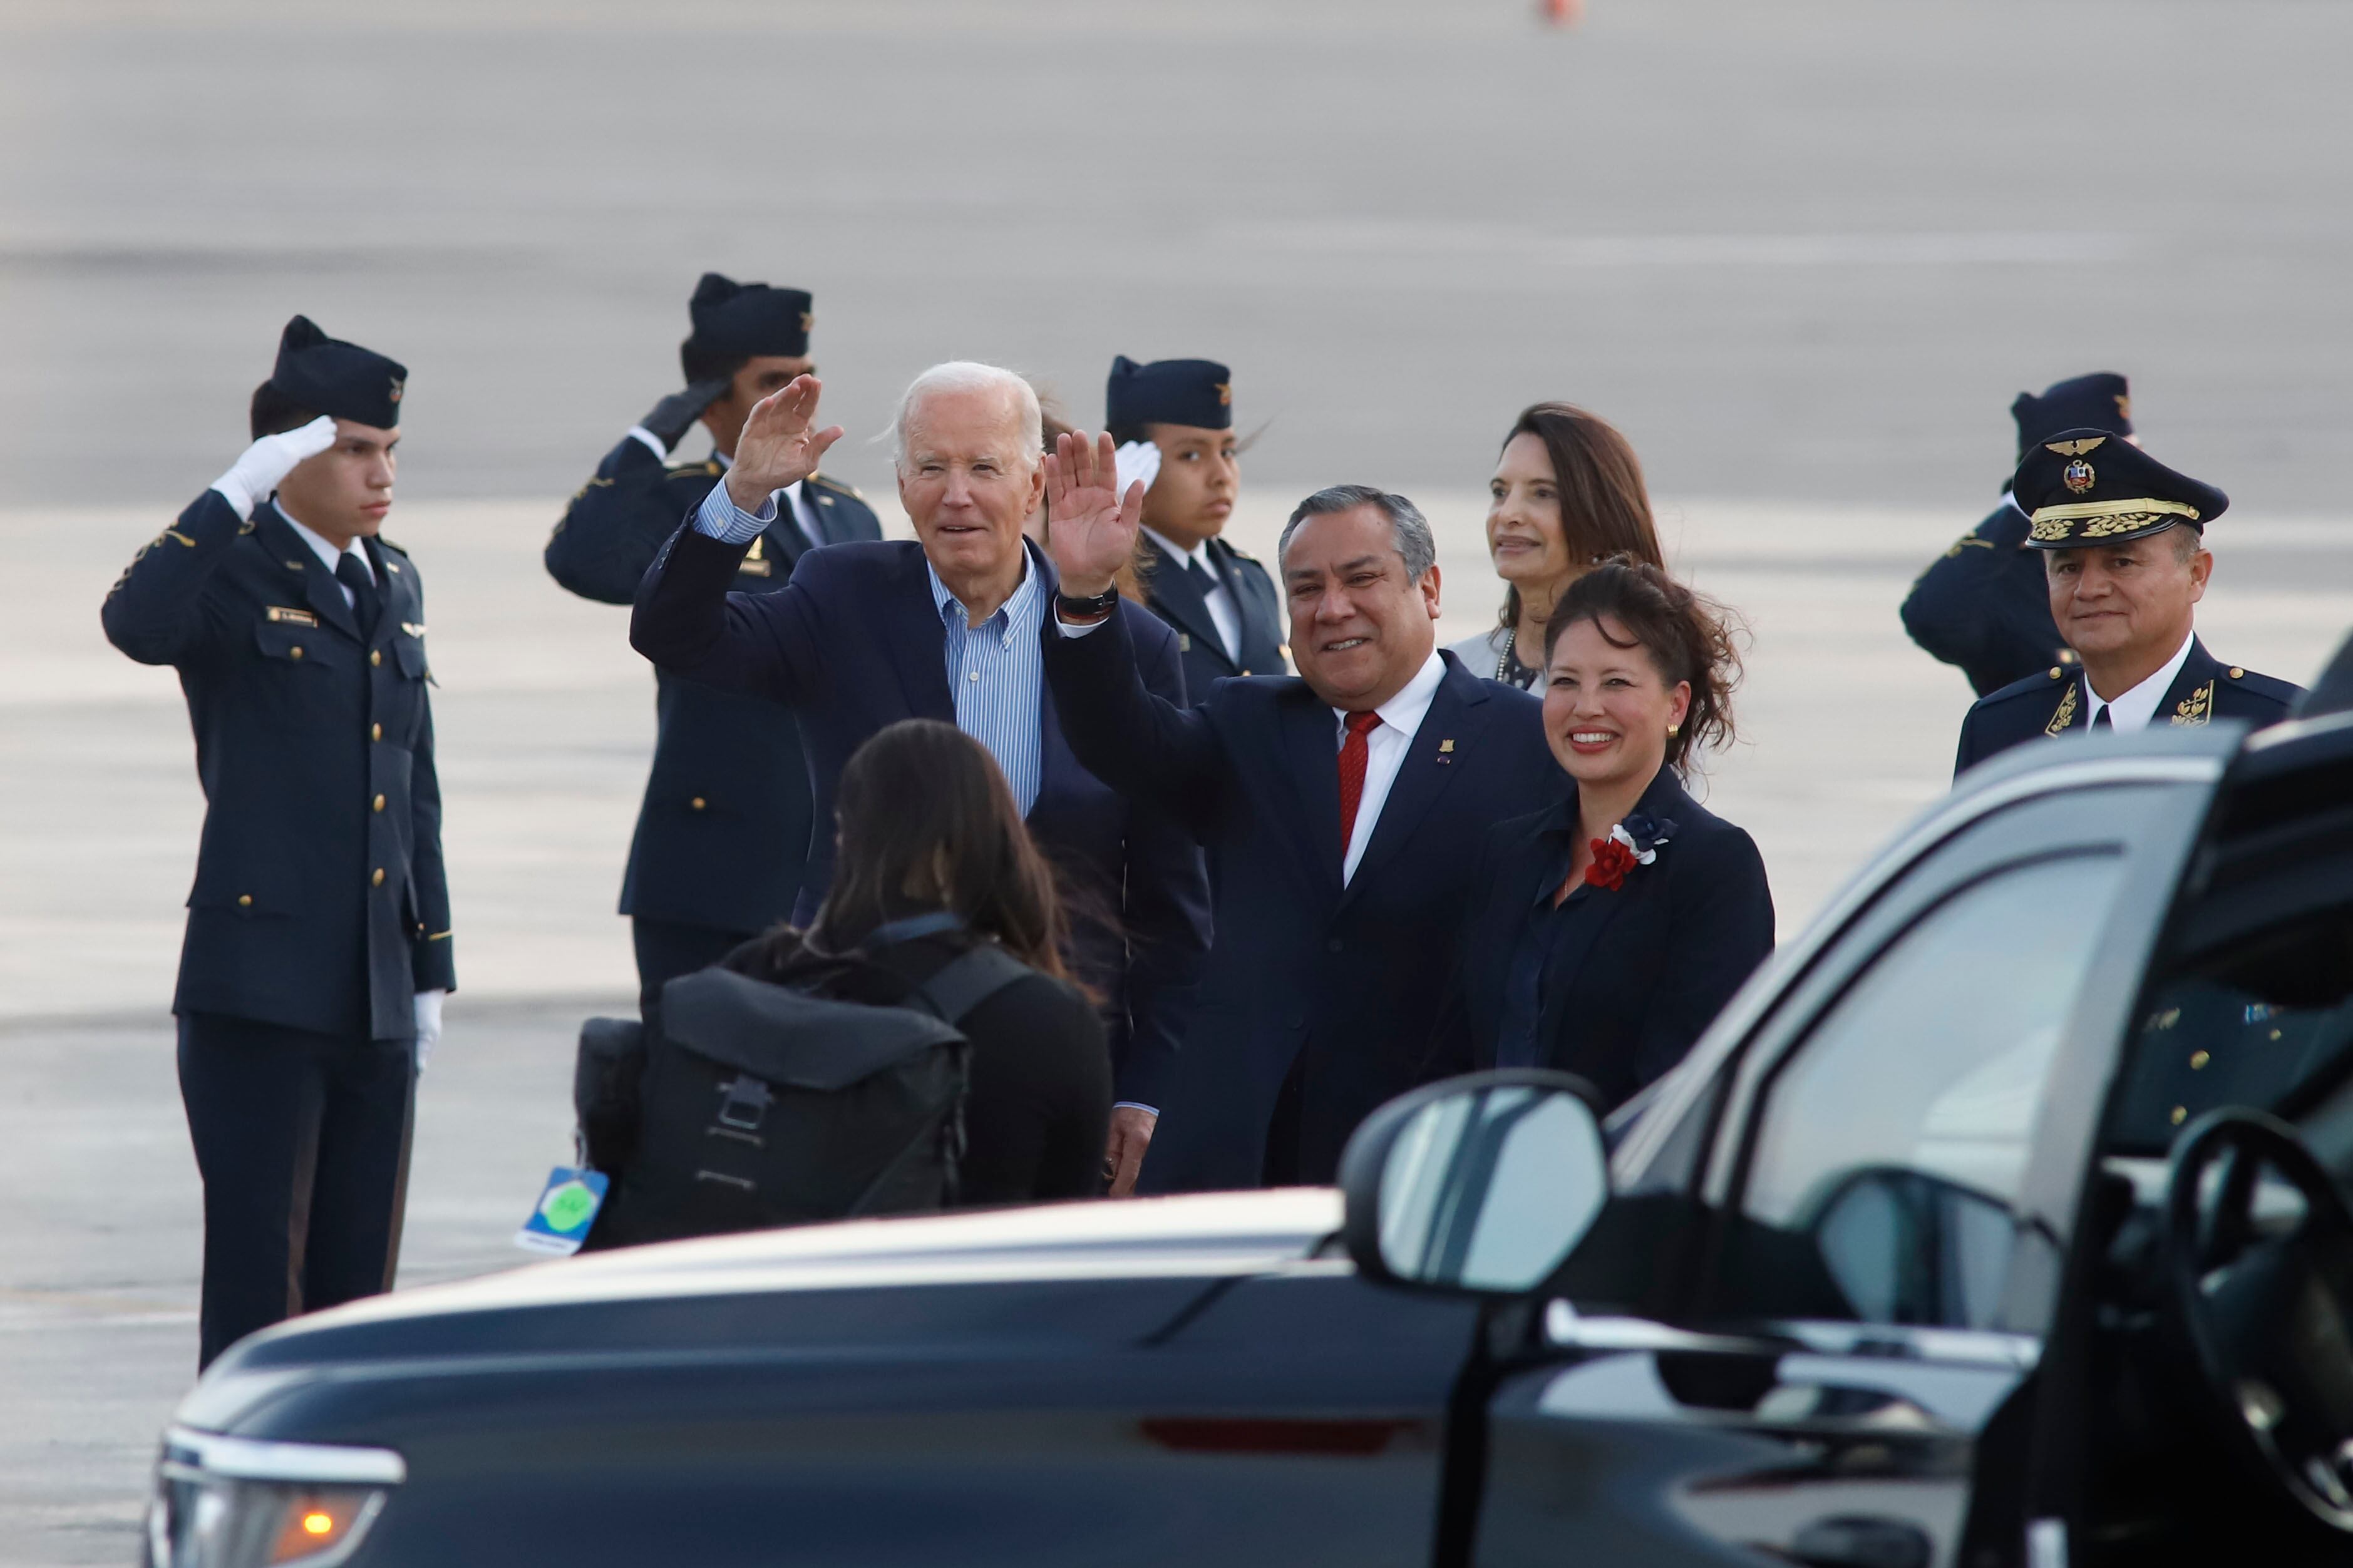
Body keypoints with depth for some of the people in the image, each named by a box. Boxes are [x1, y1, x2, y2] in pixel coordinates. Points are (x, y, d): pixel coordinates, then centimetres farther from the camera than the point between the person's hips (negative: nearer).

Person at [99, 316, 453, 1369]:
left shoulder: (395, 586, 16)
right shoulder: (233, 573, -5)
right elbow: (136, 625, -30)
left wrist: (431, 966, 18)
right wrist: (241, 491, -30)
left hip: (376, 1001, 7)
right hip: (260, 996, -7)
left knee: (358, 1282, 8)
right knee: (258, 1281, -7)